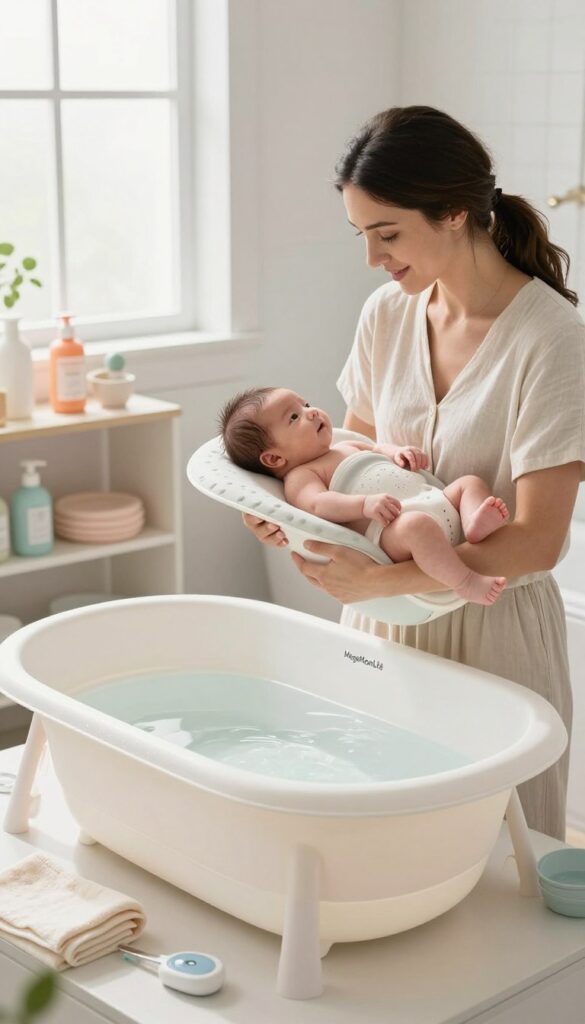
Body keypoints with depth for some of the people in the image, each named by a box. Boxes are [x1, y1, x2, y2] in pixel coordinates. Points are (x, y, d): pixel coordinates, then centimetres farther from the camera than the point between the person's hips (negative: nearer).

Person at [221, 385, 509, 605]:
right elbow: (318, 503, -19)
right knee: (416, 524, -40)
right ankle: (466, 583, -37)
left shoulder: (346, 448, 30)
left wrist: (399, 452, 20)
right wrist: (365, 504, -35)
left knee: (470, 482, 7)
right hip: (389, 526, -10)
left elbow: (377, 449, 44)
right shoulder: (299, 477, 0)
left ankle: (475, 523, -24)